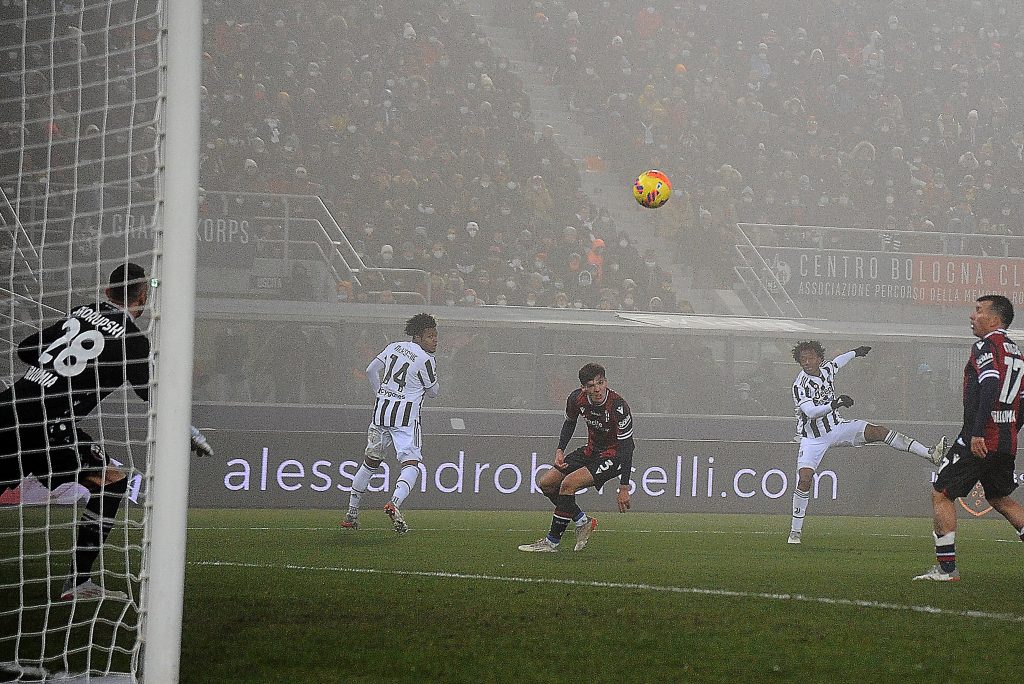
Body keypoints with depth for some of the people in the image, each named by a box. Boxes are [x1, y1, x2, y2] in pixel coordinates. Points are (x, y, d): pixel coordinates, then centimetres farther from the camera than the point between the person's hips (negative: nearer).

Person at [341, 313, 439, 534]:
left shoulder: (394, 347, 9)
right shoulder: (426, 360, -10)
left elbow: (371, 370, 17)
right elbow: (433, 391, 2)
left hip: (381, 408, 6)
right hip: (406, 415, -6)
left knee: (371, 461, 17)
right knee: (411, 464, -7)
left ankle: (352, 512, 22)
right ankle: (395, 503, -32)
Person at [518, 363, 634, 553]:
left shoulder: (618, 407, -29)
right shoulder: (577, 398, -12)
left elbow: (627, 447, -26)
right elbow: (569, 422, 12)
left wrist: (624, 488, -28)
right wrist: (560, 450, -3)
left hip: (613, 457, -8)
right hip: (592, 450, 8)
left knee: (568, 483, -23)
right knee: (546, 483, 2)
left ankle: (552, 541, -11)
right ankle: (582, 521, 14)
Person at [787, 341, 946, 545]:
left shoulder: (826, 370, 0)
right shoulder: (800, 384, -20)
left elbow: (837, 362, 25)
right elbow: (810, 411, -34)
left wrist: (856, 353, 44)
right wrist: (834, 405, -48)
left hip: (836, 427, 5)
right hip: (813, 438, -5)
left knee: (878, 431, -14)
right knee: (804, 479, -19)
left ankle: (930, 454, -19)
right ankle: (795, 531, -8)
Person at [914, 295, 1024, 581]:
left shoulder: (987, 346, -9)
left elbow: (990, 386, -24)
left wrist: (978, 433, -26)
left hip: (979, 441, -8)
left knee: (941, 493, 1)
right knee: (1000, 499, 22)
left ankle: (946, 566, -2)